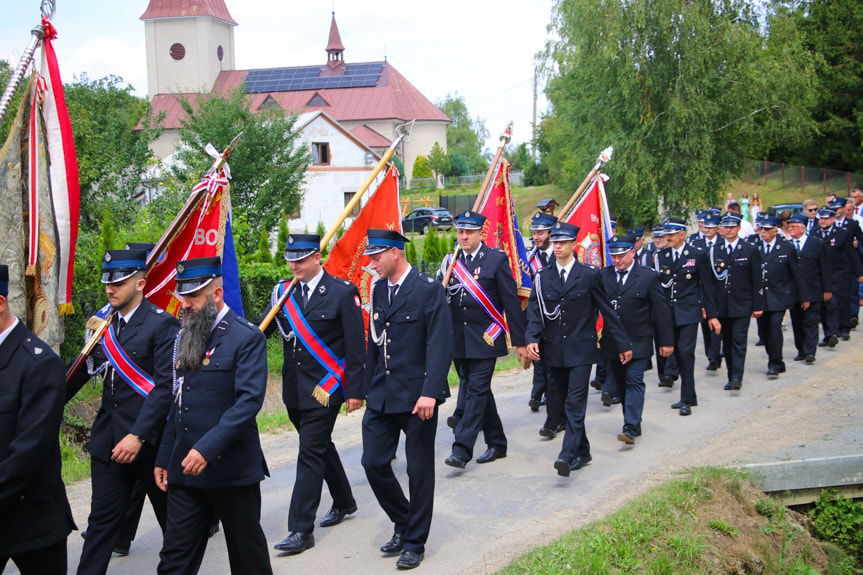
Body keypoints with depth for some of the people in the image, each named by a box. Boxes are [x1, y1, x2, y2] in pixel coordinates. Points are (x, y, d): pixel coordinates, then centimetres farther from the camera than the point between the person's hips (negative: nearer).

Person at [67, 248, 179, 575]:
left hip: (151, 439, -5)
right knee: (103, 520, 7)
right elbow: (81, 371, 10)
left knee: (171, 516, 12)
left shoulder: (162, 325, -11)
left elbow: (165, 386, -17)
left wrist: (138, 436, -22)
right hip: (108, 439, 5)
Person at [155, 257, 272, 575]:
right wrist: (163, 458, 15)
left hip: (232, 469, -6)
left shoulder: (247, 338, -10)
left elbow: (250, 400, -20)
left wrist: (208, 448, -27)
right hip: (185, 469, 6)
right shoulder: (185, 337, 13)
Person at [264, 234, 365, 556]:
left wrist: (355, 390, -10)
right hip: (295, 389, 6)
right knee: (320, 447, 20)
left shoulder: (342, 292, -8)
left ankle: (302, 529, -3)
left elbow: (356, 345, -8)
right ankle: (343, 502, 40)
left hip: (325, 389, -6)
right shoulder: (283, 292, 6)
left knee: (310, 453, -7)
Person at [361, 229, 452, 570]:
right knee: (373, 462, 5)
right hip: (381, 396, 6)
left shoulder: (429, 290, -10)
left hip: (417, 396, -6)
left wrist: (430, 392, -23)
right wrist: (368, 388, 12)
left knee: (419, 469, 4)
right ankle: (402, 522, 28)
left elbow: (440, 345, -16)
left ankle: (415, 542, 19)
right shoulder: (378, 290, 9)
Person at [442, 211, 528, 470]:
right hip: (459, 340, 6)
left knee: (476, 390, -9)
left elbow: (511, 302, -5)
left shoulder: (496, 260, -5)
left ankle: (462, 450, -11)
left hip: (485, 339, -5)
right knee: (476, 391, 13)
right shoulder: (451, 261, 8)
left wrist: (520, 341, -7)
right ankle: (496, 443, 26)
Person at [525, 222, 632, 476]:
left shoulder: (589, 275, -1)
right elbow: (535, 311, 1)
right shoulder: (543, 277, 5)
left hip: (580, 350, -4)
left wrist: (623, 344, 5)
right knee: (564, 401, 11)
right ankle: (582, 451, 25)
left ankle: (567, 455, -20)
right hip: (553, 351, 4)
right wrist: (532, 339, -16)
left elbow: (607, 311, 3)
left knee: (575, 403, -12)